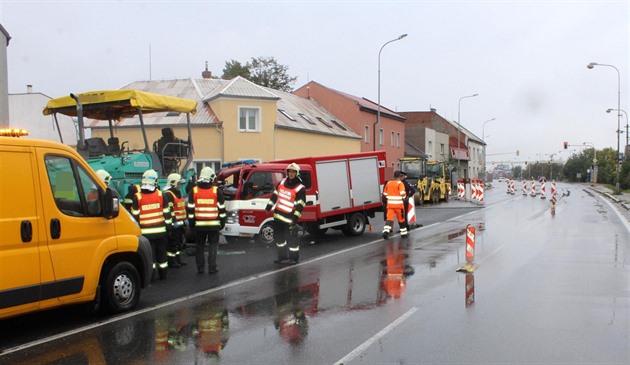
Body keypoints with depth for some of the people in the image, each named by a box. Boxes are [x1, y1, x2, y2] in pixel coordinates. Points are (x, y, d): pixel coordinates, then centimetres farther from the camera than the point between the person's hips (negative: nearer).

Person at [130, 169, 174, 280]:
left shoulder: (137, 197, -6)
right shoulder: (162, 195, -2)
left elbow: (135, 216, -3)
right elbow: (167, 213, 2)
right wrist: (169, 225, 11)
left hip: (146, 232, -2)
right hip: (160, 231, 2)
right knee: (161, 253, 13)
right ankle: (163, 274, 21)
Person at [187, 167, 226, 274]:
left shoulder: (194, 191, 0)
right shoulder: (217, 191, -4)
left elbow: (190, 209, 1)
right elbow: (221, 209, -1)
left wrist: (191, 223, 8)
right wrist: (222, 222, 8)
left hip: (199, 225, 1)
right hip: (214, 225, -1)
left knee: (200, 246, 10)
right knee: (213, 245, 6)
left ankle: (200, 268, 13)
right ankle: (212, 267, 3)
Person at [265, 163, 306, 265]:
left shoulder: (300, 189, -12)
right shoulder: (282, 182, 7)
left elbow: (300, 205, -16)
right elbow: (275, 195, 16)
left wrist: (295, 218, -22)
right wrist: (269, 206, 14)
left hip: (289, 217, -7)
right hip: (278, 215, 7)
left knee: (291, 237, -5)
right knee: (279, 235, 14)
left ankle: (294, 258, 9)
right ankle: (282, 257, 26)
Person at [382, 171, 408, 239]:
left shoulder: (388, 183, 9)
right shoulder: (400, 183, -8)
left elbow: (385, 193, 14)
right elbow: (402, 193, -18)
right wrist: (404, 197, 2)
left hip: (390, 204, 4)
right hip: (399, 204, -3)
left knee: (389, 218, -2)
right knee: (401, 218, 10)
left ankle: (386, 231, -22)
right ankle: (404, 233, 21)